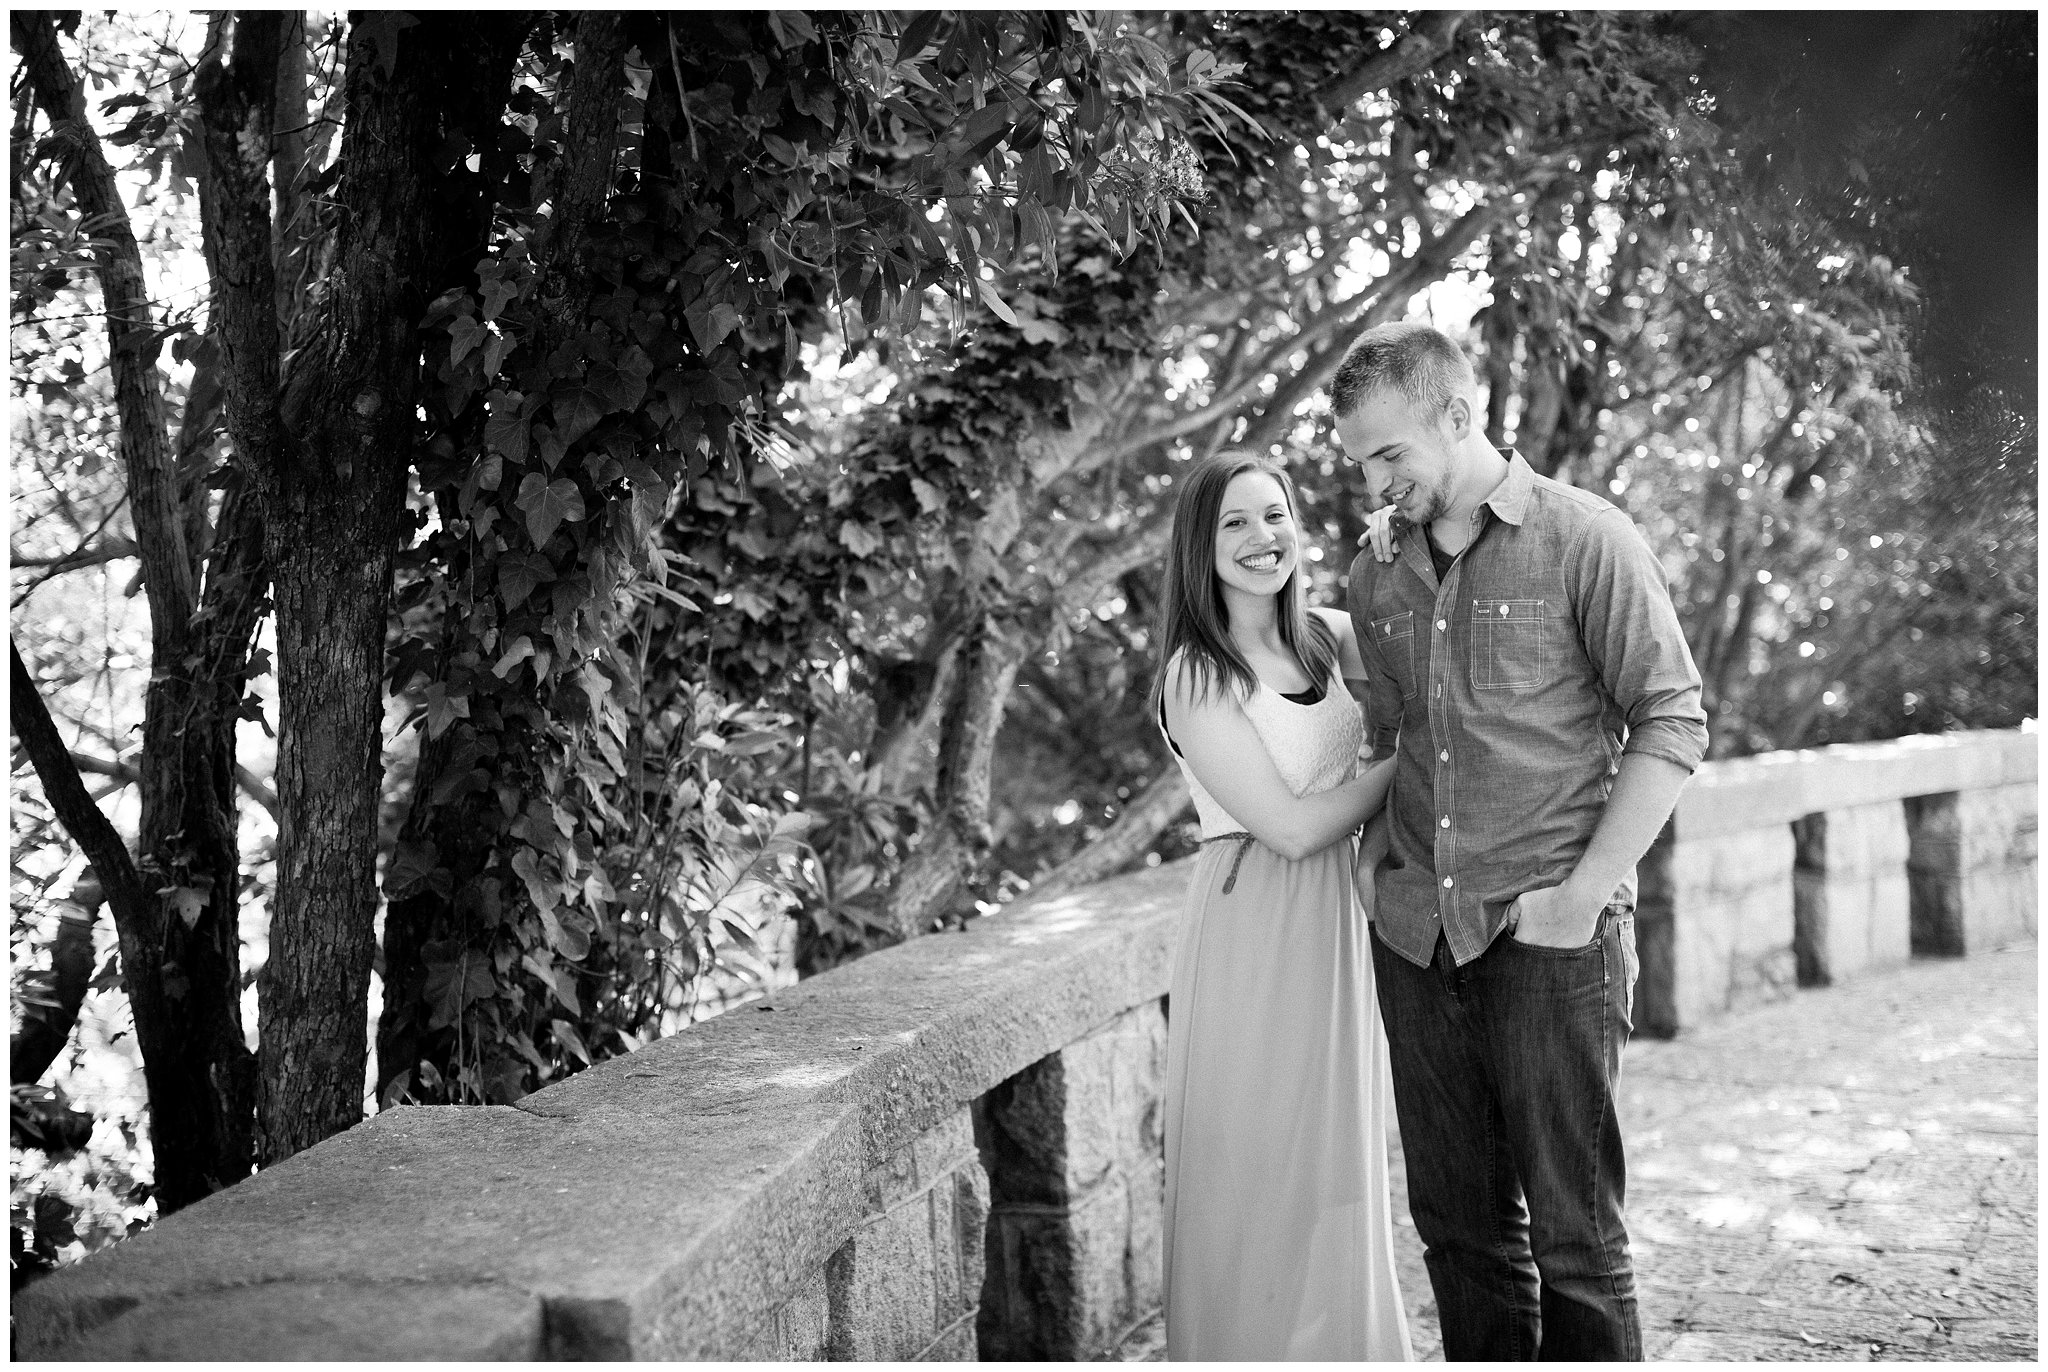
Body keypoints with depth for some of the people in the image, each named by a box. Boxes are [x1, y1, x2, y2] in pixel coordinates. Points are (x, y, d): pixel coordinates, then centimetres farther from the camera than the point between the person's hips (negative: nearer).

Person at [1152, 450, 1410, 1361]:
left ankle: (1339, 1346, 27)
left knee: (1336, 1176, 15)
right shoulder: (1198, 677, -12)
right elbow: (1294, 825, -16)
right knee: (1258, 1181, 2)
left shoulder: (1327, 639, 6)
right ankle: (1252, 1349, 15)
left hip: (1338, 923, 6)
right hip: (1253, 933, -6)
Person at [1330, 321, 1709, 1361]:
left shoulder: (1584, 541, -3)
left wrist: (1584, 891, -12)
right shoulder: (1376, 577, 14)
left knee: (1573, 1234, -2)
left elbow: (1672, 725, -6)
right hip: (1414, 938, 5)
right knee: (1458, 1224, 10)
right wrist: (1367, 862, 10)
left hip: (1550, 936, -5)